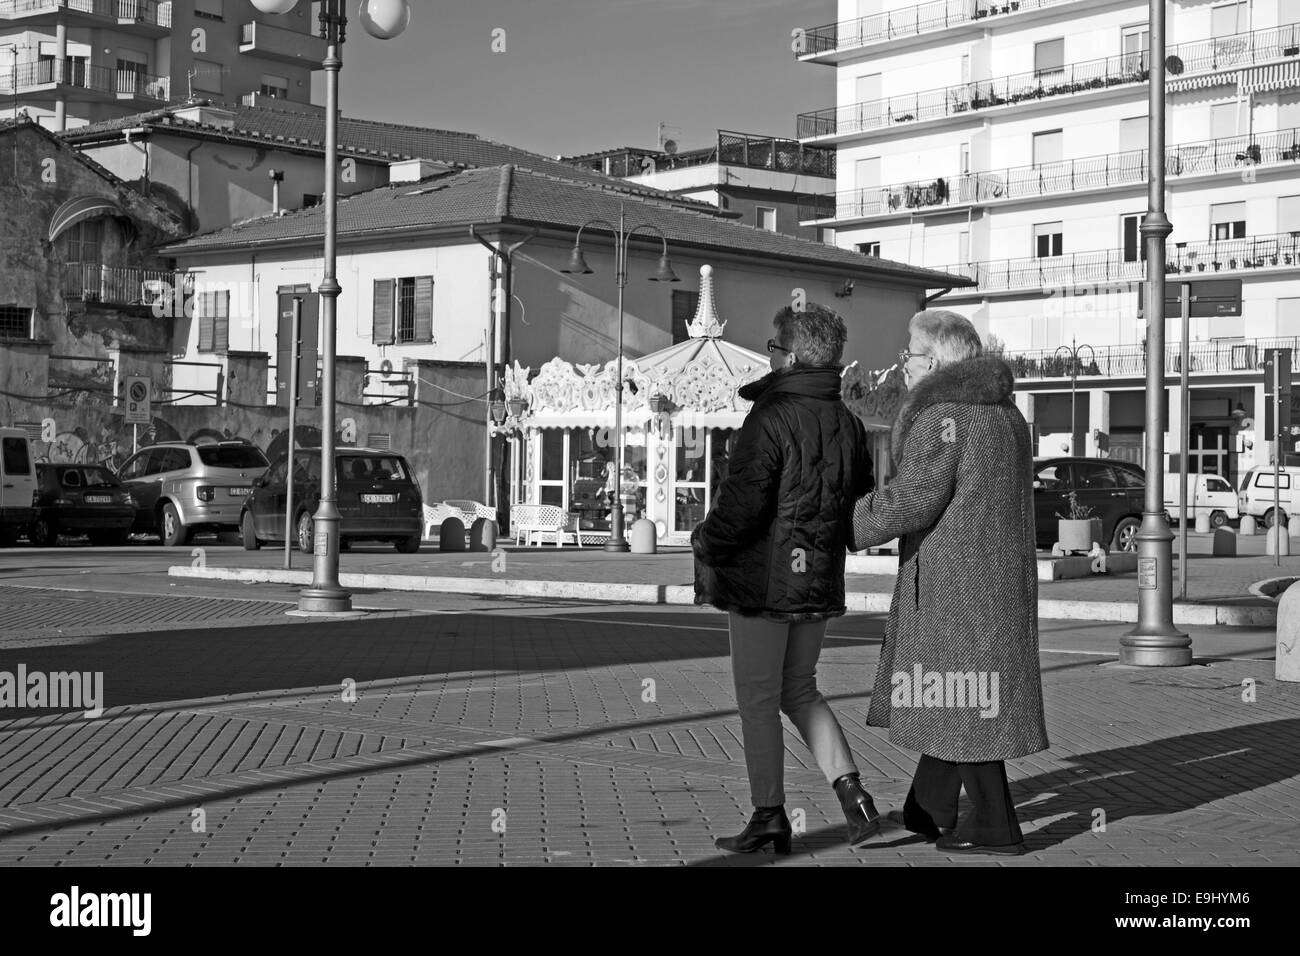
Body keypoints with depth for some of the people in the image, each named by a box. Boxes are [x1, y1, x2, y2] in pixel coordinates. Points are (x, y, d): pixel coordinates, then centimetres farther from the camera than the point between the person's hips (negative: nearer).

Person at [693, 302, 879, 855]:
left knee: (758, 701, 4)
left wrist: (706, 547, -4)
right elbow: (863, 506, 12)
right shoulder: (848, 425, 6)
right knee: (799, 692, 20)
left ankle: (769, 818, 9)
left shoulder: (770, 420, -17)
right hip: (820, 582, 7)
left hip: (763, 581, -7)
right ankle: (851, 792, 8)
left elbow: (742, 504, -20)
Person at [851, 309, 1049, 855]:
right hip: (998, 575, 9)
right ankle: (928, 811, 24)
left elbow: (912, 497, -19)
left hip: (955, 579, -9)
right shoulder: (1003, 411, 14)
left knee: (959, 693, -2)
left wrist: (849, 529, -10)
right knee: (953, 689, 16)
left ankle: (995, 826, 2)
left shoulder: (943, 411, -15)